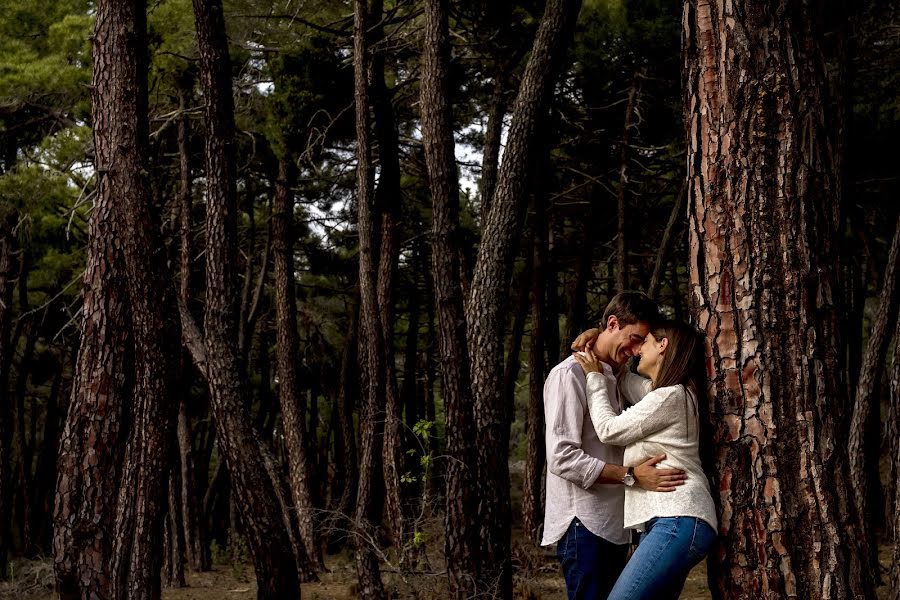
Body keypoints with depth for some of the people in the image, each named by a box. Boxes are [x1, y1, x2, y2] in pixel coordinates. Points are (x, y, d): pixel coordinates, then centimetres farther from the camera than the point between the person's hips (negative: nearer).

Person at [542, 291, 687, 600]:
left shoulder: (614, 378, 17)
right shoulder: (569, 374, -10)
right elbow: (562, 457, -18)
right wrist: (632, 476, -20)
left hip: (613, 525, 8)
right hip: (584, 524, -8)